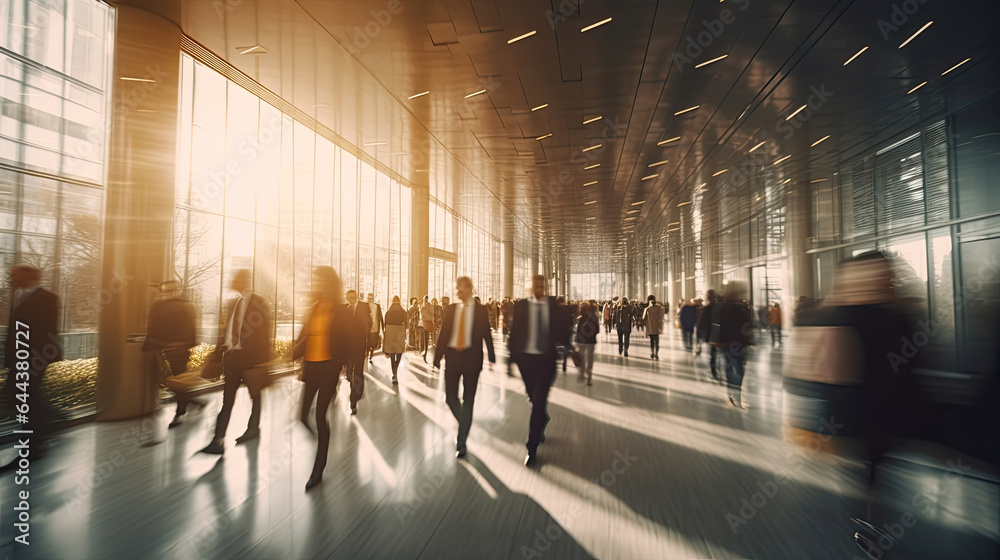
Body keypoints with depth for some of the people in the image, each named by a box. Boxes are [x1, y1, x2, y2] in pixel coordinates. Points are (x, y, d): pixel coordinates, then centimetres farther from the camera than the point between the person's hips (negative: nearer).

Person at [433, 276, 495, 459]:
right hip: (452, 355, 2)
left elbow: (486, 334, 4)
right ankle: (464, 425, 31)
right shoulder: (450, 309, 7)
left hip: (471, 357, -2)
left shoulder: (480, 310, 2)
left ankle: (461, 441, 12)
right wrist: (437, 357, 0)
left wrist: (491, 358, 1)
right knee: (450, 397, 1)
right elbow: (443, 334, 6)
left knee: (468, 400, 2)